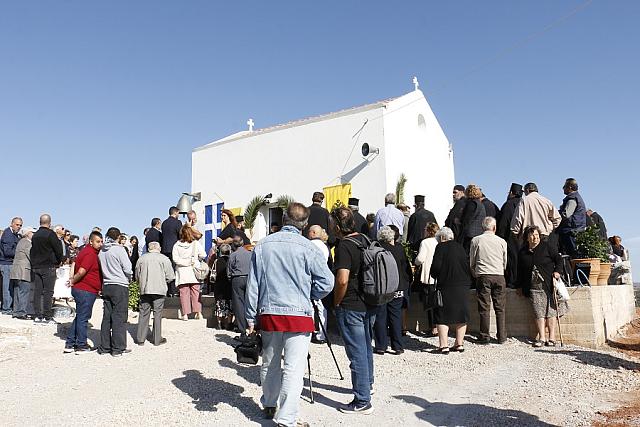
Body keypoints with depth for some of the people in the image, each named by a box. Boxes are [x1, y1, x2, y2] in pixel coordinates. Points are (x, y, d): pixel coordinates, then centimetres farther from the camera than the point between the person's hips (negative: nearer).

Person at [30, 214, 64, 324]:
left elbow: (32, 251, 13)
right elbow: (58, 249, -10)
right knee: (48, 292, -4)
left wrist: (34, 263, 16)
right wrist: (58, 262, 5)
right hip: (48, 267, -6)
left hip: (36, 267, 6)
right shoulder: (50, 234, -10)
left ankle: (37, 316, 10)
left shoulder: (35, 235, 10)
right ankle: (47, 317, -4)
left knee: (37, 292, 8)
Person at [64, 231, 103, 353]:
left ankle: (69, 344, 23)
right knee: (83, 317, 0)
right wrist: (73, 281, -10)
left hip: (80, 289, 10)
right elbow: (81, 271, -25)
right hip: (86, 291, -10)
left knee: (80, 317, 17)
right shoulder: (91, 254, -18)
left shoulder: (89, 251, 15)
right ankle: (81, 346, 9)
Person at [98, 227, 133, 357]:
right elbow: (127, 269, -11)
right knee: (119, 317, -2)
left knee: (106, 316, 11)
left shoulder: (101, 251, 7)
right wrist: (129, 279, 7)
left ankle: (104, 347, 17)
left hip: (106, 286, 6)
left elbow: (101, 268, 10)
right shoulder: (119, 249, -11)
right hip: (120, 286, -6)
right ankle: (118, 348, 1)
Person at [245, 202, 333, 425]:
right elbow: (327, 282, -7)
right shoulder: (306, 247, -8)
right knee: (294, 369, 0)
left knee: (269, 364, 20)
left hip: (268, 313, 5)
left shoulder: (262, 245, 3)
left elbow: (252, 285, 5)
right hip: (298, 314, -4)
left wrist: (251, 318, 11)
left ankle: (269, 406, 37)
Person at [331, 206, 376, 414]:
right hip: (369, 305, 9)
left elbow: (342, 280, -26)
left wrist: (336, 302, -11)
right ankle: (367, 384, 42)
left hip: (351, 308, -9)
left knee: (357, 353, -1)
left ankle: (362, 401, 6)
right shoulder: (365, 240, 7)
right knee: (366, 347, 23)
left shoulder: (344, 246, -18)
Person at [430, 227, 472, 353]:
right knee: (461, 314, 13)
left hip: (446, 286, -6)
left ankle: (444, 345, -4)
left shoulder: (441, 247, -5)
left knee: (442, 316, 0)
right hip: (463, 285, 6)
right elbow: (467, 266, 12)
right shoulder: (460, 247, 12)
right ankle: (459, 344, 18)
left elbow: (436, 266, -14)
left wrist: (435, 275, 4)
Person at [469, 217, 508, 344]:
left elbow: (471, 262, 6)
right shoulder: (502, 241, 6)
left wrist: (475, 274, 21)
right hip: (499, 276, 1)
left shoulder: (476, 240, 1)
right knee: (500, 308, 7)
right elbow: (505, 263, 14)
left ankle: (485, 337, 4)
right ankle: (502, 337, 10)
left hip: (482, 276, -1)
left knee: (484, 308, 2)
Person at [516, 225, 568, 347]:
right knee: (539, 313, -3)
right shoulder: (522, 252, 10)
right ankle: (542, 338, -1)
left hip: (548, 284, -2)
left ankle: (552, 338, 3)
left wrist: (557, 271, -7)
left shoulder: (546, 247, 4)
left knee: (550, 310, -2)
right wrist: (520, 286, 16)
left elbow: (558, 259, 8)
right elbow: (520, 271, 18)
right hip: (533, 287, 2)